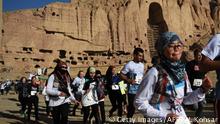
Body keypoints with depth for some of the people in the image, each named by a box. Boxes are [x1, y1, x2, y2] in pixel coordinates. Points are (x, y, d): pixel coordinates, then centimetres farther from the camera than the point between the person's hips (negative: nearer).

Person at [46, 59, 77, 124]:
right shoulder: (53, 76, -6)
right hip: (55, 102, -3)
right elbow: (48, 90, -13)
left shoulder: (66, 77, 10)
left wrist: (73, 99, 5)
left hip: (65, 101, 3)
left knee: (65, 118, -10)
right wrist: (58, 93, -27)